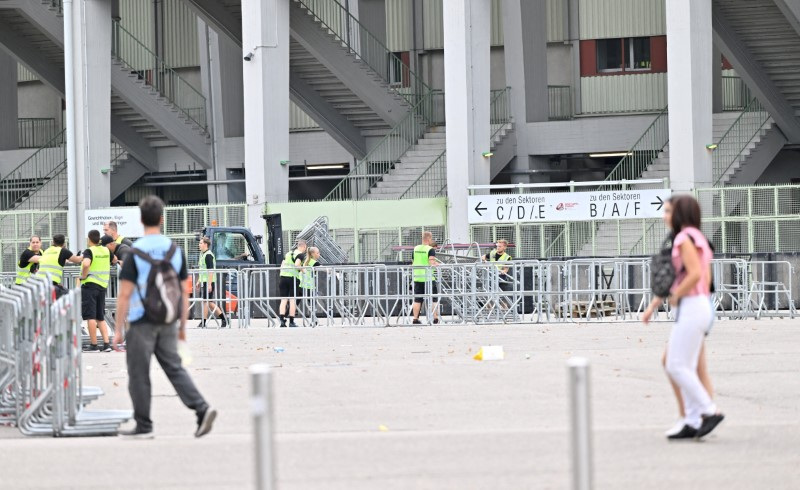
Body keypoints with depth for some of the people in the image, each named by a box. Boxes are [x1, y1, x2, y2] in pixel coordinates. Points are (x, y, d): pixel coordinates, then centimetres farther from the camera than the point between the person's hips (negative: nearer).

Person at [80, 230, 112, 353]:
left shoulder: (89, 251, -10)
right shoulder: (106, 250, 9)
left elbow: (86, 264, -29)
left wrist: (83, 276, -15)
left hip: (90, 285, -6)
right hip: (103, 286, 6)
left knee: (91, 317, -2)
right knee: (101, 318, 13)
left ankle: (94, 345, -2)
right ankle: (106, 343, 3)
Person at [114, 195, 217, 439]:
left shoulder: (135, 252, -10)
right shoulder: (175, 250, 4)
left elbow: (124, 295, -11)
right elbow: (184, 292, 7)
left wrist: (118, 329, -5)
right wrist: (183, 326, 15)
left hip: (142, 323, -4)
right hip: (168, 322, 4)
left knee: (139, 375, 6)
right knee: (174, 368, 8)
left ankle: (143, 426, 11)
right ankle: (202, 409, -10)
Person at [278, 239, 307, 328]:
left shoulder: (288, 254, 19)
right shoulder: (301, 255, -1)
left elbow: (282, 265, 13)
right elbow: (296, 265, -16)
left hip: (283, 277, 5)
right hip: (293, 277, -5)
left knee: (283, 300, 4)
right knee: (292, 300, 3)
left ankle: (282, 320, -9)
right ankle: (291, 321, 3)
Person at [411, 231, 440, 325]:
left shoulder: (415, 249, 10)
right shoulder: (430, 249, -9)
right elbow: (432, 263, -20)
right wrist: (437, 264, -1)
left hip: (417, 277, 5)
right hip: (428, 277, -5)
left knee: (417, 299, 7)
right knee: (434, 299, 4)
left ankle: (415, 319, 4)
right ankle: (436, 318, 1)